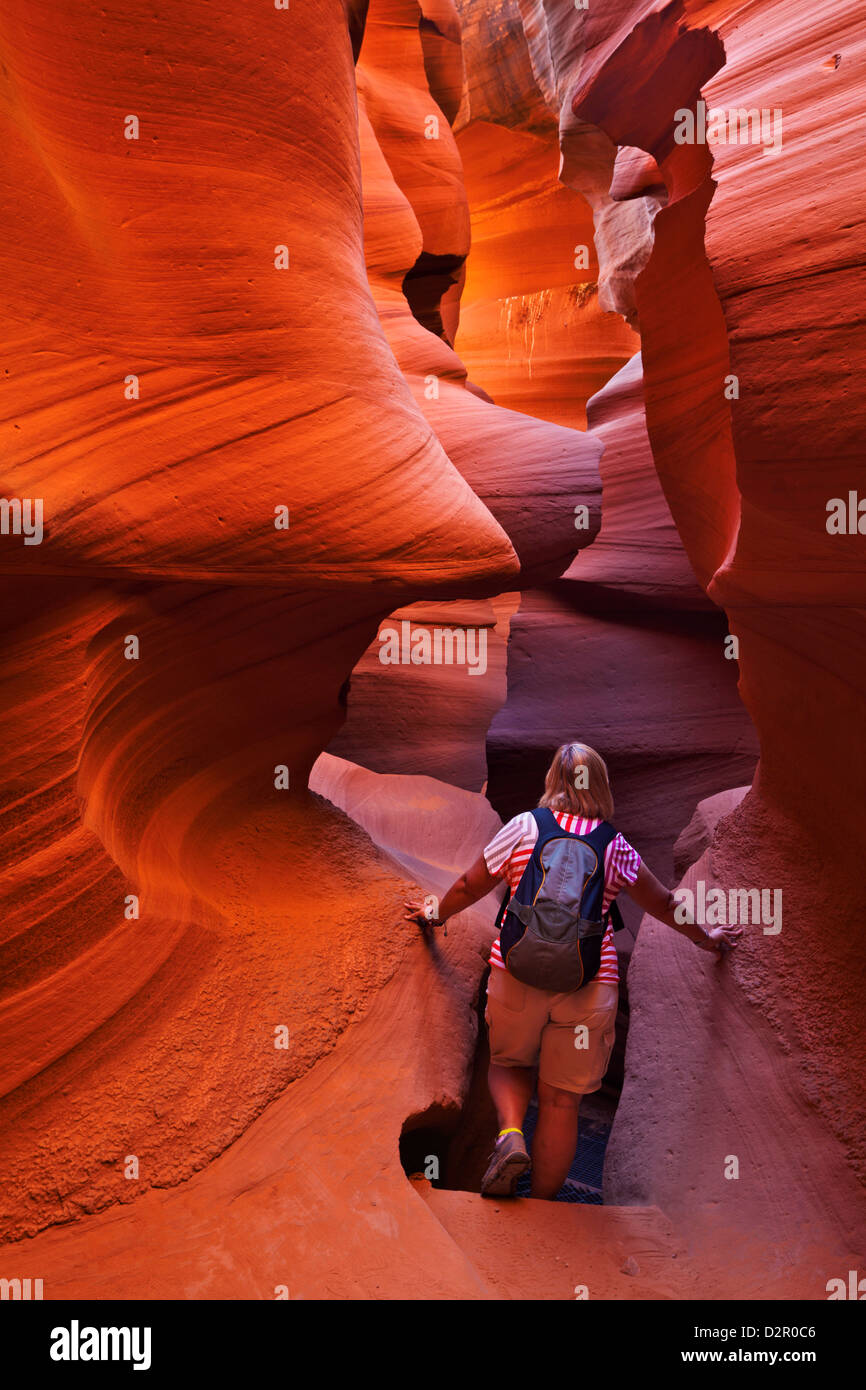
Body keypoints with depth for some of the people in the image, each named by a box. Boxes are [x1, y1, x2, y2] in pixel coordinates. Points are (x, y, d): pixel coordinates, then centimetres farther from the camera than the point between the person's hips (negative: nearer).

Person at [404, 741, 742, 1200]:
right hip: (590, 981, 1)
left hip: (517, 973, 0)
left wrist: (436, 914, 30)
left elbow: (470, 887, 10)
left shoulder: (524, 827, 3)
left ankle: (510, 1133, -5)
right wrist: (705, 938, 34)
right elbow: (663, 905, 17)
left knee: (508, 1063, 22)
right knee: (562, 1100, 9)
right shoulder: (616, 846, 6)